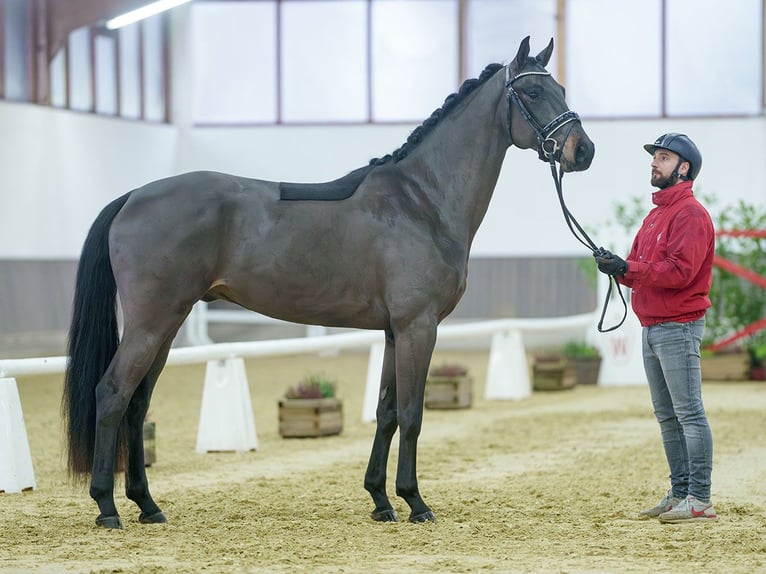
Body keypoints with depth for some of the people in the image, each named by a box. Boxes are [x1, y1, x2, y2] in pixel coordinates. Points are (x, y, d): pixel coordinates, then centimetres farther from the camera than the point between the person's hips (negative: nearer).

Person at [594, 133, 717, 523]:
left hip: (679, 326, -10)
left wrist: (627, 267, -25)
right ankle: (679, 494, 19)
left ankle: (700, 500, -11)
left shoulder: (690, 214, -10)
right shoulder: (655, 215, 20)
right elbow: (643, 273, 16)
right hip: (651, 327, 10)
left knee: (689, 413, -10)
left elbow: (679, 271, -21)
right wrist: (618, 268, -6)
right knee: (666, 416, 13)